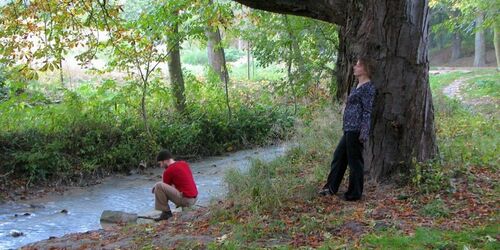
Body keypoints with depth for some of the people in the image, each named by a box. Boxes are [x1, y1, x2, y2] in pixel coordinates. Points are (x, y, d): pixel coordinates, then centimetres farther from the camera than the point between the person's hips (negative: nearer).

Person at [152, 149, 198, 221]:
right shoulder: (184, 163, 12)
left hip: (185, 199, -9)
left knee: (158, 186, -12)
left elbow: (164, 188, 4)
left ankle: (166, 212, -5)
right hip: (194, 199, 9)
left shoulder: (168, 171, -10)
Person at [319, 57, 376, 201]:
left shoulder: (368, 87, -10)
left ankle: (354, 194, 11)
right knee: (339, 156, 15)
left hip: (356, 130, -10)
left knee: (355, 161, 0)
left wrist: (364, 132, -20)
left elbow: (367, 111, -15)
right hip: (349, 129, 10)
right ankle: (331, 188, 24)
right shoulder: (358, 86, 17)